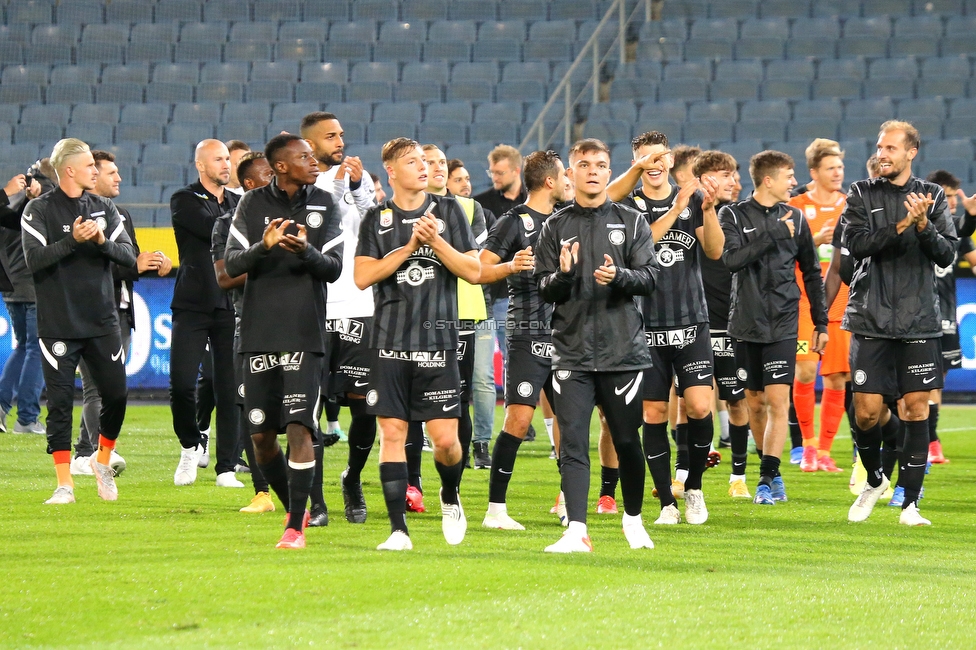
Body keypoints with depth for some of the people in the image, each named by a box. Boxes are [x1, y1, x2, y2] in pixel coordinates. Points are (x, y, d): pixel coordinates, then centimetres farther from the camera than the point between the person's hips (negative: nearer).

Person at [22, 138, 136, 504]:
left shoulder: (104, 209, 9)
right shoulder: (39, 210, -3)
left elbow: (129, 256, 2)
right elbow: (34, 260, -15)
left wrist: (103, 242, -17)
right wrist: (73, 241, -24)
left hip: (103, 322, 4)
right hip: (58, 323, -4)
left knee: (116, 394, 1)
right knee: (60, 402, -3)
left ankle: (103, 460, 26)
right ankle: (64, 484, 2)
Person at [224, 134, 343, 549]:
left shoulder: (324, 205, 4)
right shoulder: (254, 204, 4)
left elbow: (334, 268, -1)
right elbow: (231, 264, -2)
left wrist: (306, 251, -21)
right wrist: (264, 247, -21)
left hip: (305, 334, -1)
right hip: (259, 334, 1)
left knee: (299, 428, -12)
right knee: (261, 434, 4)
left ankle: (296, 527, -9)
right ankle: (293, 508, 25)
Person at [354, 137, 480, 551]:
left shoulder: (447, 210, 7)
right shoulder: (377, 218, 7)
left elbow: (474, 271, 3)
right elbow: (362, 277, -4)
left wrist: (437, 242, -10)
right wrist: (410, 245, -10)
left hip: (437, 338, 0)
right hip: (390, 341, 0)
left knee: (444, 437, -4)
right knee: (392, 432, -4)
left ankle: (450, 497, 26)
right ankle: (398, 529, 0)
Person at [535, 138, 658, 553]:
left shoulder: (631, 222, 7)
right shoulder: (556, 227, 8)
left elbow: (649, 277, 0)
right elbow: (543, 289, 5)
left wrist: (619, 276, -20)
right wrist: (563, 275, -16)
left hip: (623, 347, 0)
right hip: (571, 351, 0)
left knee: (626, 440, 8)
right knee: (572, 443, -8)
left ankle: (633, 519, 27)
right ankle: (576, 530, -12)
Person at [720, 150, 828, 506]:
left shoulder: (795, 218, 7)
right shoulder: (733, 215, 0)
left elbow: (812, 273, 14)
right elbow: (732, 259, -16)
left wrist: (821, 322, 13)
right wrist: (775, 235, -17)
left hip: (783, 323, 0)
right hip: (746, 323, 0)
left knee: (778, 400, -11)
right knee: (755, 403, 7)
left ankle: (767, 479, -12)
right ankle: (773, 475, 21)